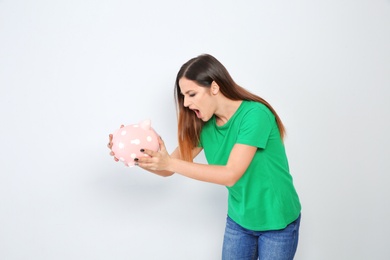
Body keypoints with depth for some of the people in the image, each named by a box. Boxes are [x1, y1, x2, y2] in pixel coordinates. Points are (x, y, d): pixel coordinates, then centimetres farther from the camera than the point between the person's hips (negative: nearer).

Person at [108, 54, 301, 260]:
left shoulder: (255, 114, -24)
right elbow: (168, 168, -3)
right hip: (239, 219, 5)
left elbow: (231, 174, -29)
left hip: (276, 221, -5)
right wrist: (136, 157, -22)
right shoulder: (204, 125, -5)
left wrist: (170, 163, -33)